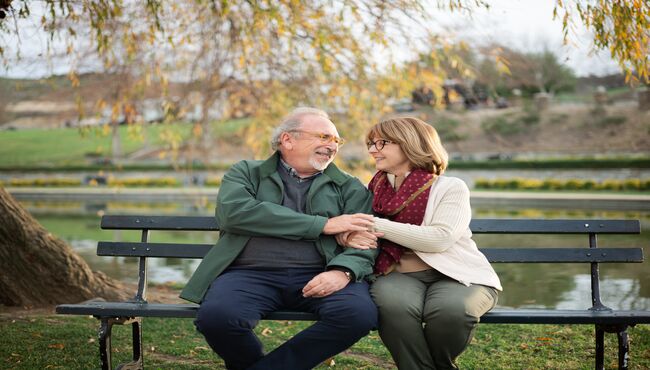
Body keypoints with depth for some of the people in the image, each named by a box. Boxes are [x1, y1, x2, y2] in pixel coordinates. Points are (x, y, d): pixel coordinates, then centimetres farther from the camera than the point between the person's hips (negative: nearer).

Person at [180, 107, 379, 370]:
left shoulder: (349, 188, 19)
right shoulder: (246, 173, 14)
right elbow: (234, 213, -7)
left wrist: (343, 271, -19)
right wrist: (322, 224, -9)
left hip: (318, 277, 2)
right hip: (251, 274, -1)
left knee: (361, 313, -29)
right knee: (216, 316, -32)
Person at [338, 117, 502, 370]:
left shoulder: (450, 187, 1)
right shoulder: (375, 191, 14)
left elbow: (439, 238, -14)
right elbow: (342, 226, 15)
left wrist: (376, 225, -15)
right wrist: (349, 237, -12)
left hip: (454, 274, -1)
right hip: (399, 274, 1)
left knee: (451, 309, -35)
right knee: (393, 304, -35)